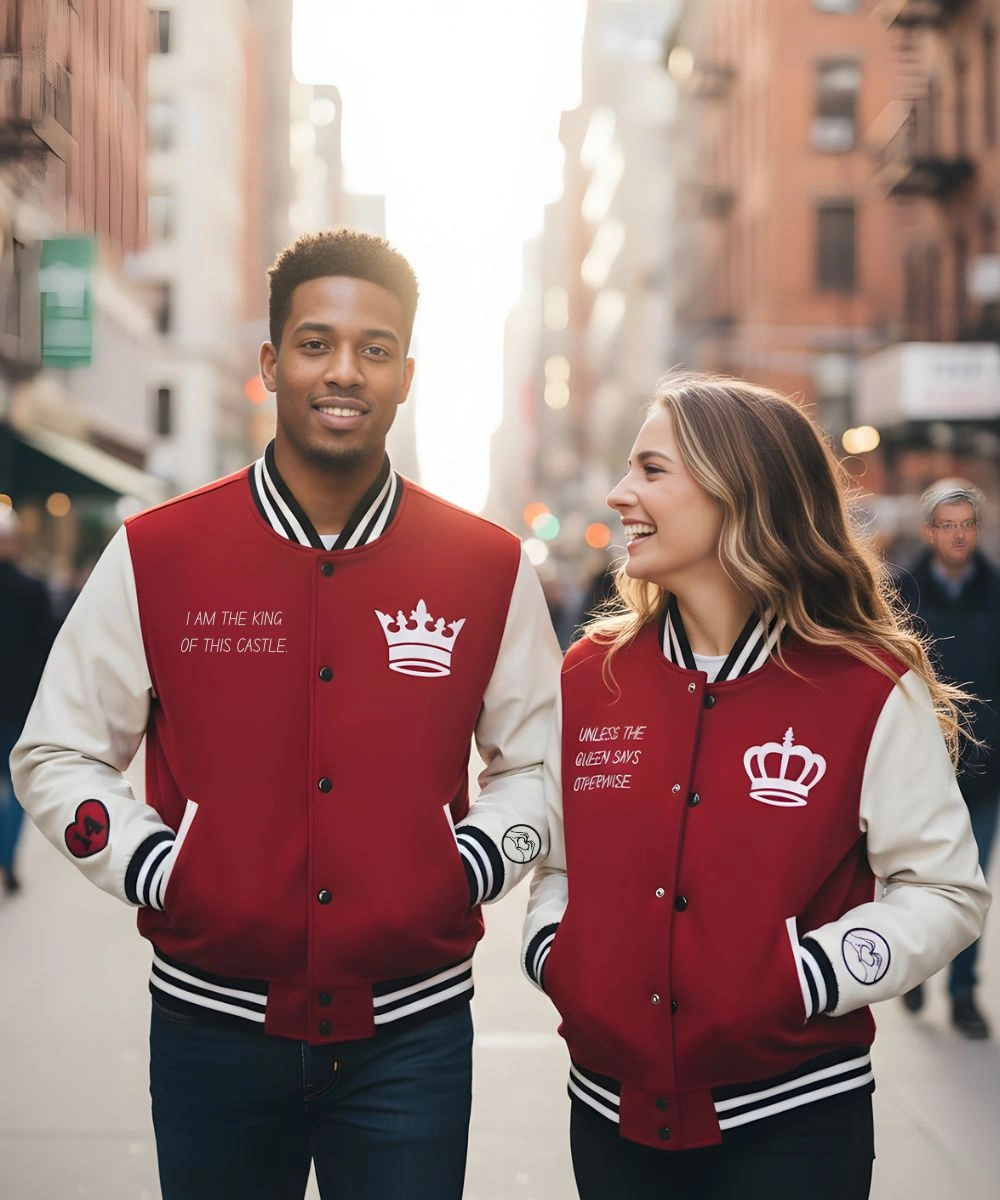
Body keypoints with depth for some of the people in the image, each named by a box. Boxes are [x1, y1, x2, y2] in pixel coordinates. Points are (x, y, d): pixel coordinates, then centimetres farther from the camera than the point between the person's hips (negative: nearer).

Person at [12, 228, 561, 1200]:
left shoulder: (489, 567, 0)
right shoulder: (156, 555, -3)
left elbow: (538, 762, 11)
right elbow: (56, 756, 4)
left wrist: (470, 868, -4)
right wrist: (155, 871, -8)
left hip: (411, 1034, 0)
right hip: (213, 1024, 0)